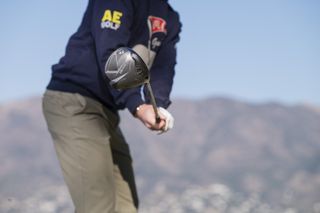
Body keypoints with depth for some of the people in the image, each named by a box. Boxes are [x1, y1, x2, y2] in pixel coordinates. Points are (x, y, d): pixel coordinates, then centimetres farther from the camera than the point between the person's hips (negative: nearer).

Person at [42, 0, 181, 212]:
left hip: (107, 111, 9)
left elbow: (163, 67, 0)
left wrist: (158, 105, -22)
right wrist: (138, 106, -37)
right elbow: (110, 54, -24)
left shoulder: (170, 20, 14)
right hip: (73, 103, -9)